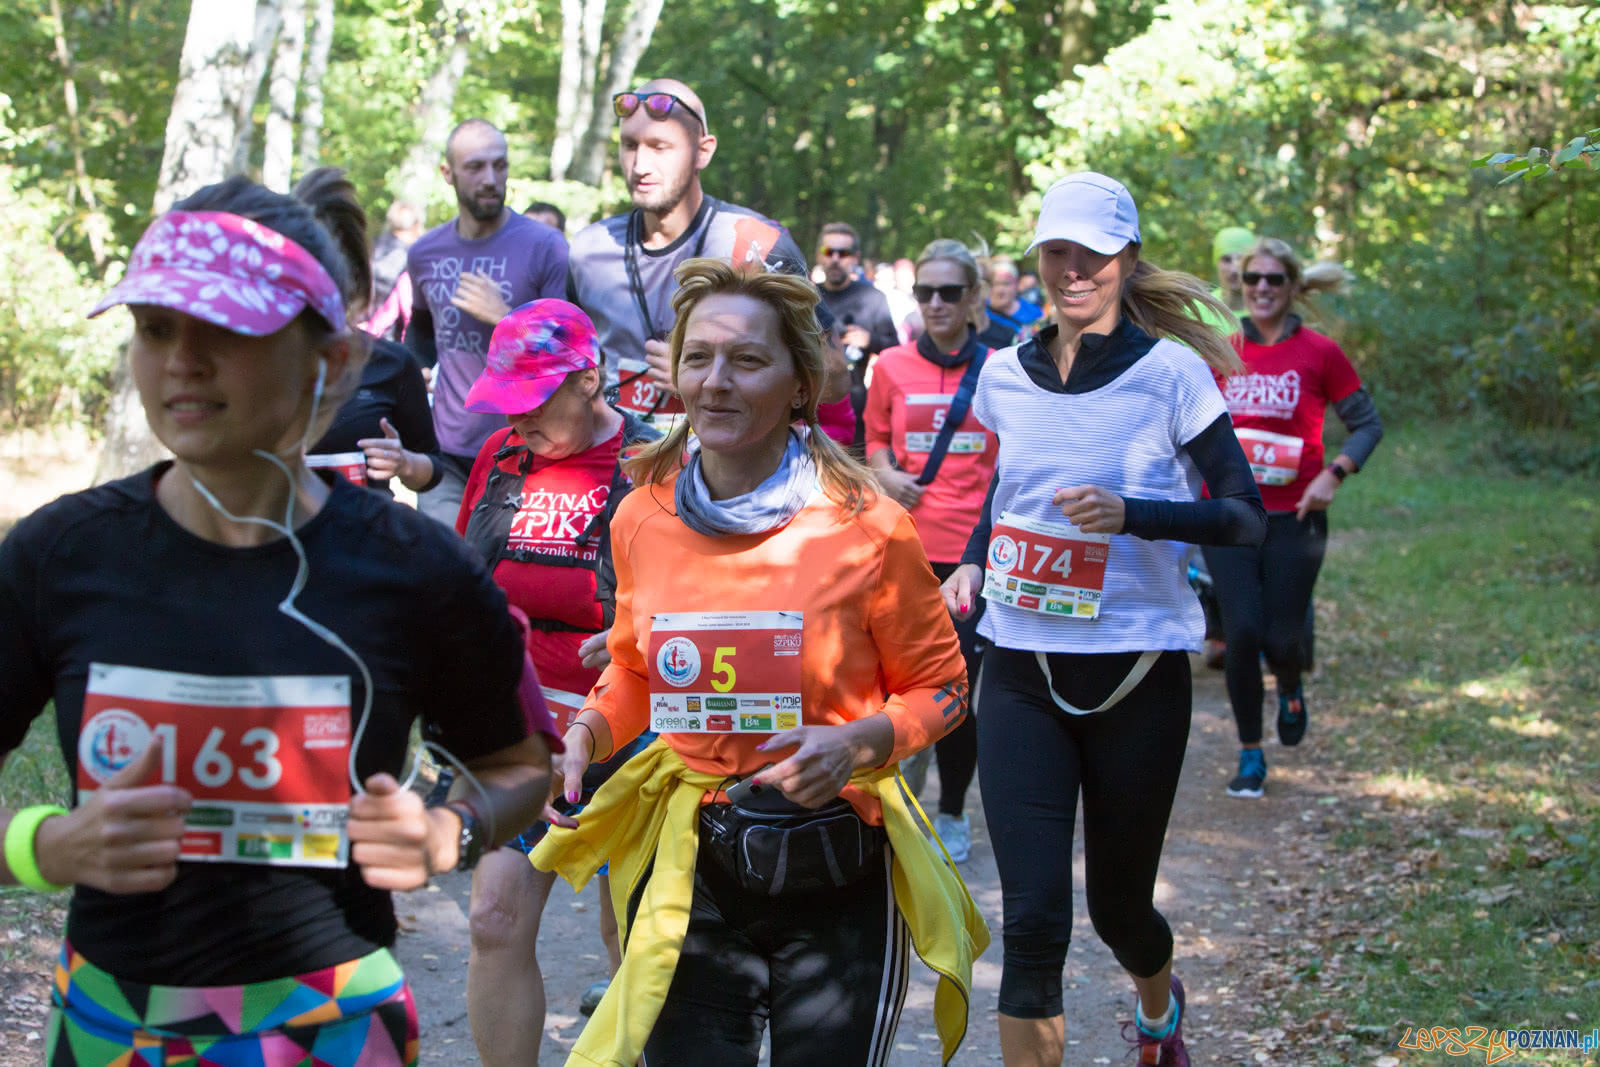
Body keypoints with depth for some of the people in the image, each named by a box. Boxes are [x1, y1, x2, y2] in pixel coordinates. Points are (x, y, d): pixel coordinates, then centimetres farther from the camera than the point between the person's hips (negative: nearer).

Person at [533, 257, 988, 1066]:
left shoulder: (865, 527, -11)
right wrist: (587, 733, -4)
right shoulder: (642, 519, -1)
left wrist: (857, 742, -19)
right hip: (686, 871, 2)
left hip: (834, 875, -2)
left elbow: (940, 688, 0)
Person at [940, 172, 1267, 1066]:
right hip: (1023, 673, 2)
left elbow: (1249, 516, -9)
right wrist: (975, 563, 8)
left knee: (1118, 903, 13)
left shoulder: (1171, 372, -8)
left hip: (1136, 674, -2)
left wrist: (1132, 514, -24)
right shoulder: (1006, 376, 5)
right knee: (1032, 918, -8)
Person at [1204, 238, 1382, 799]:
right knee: (1242, 632, -6)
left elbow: (1368, 423, 3)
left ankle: (1291, 693, 38)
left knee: (1281, 638, 0)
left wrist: (1333, 475, -10)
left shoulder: (1320, 353, -3)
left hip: (1294, 517, -1)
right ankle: (1250, 757, 12)